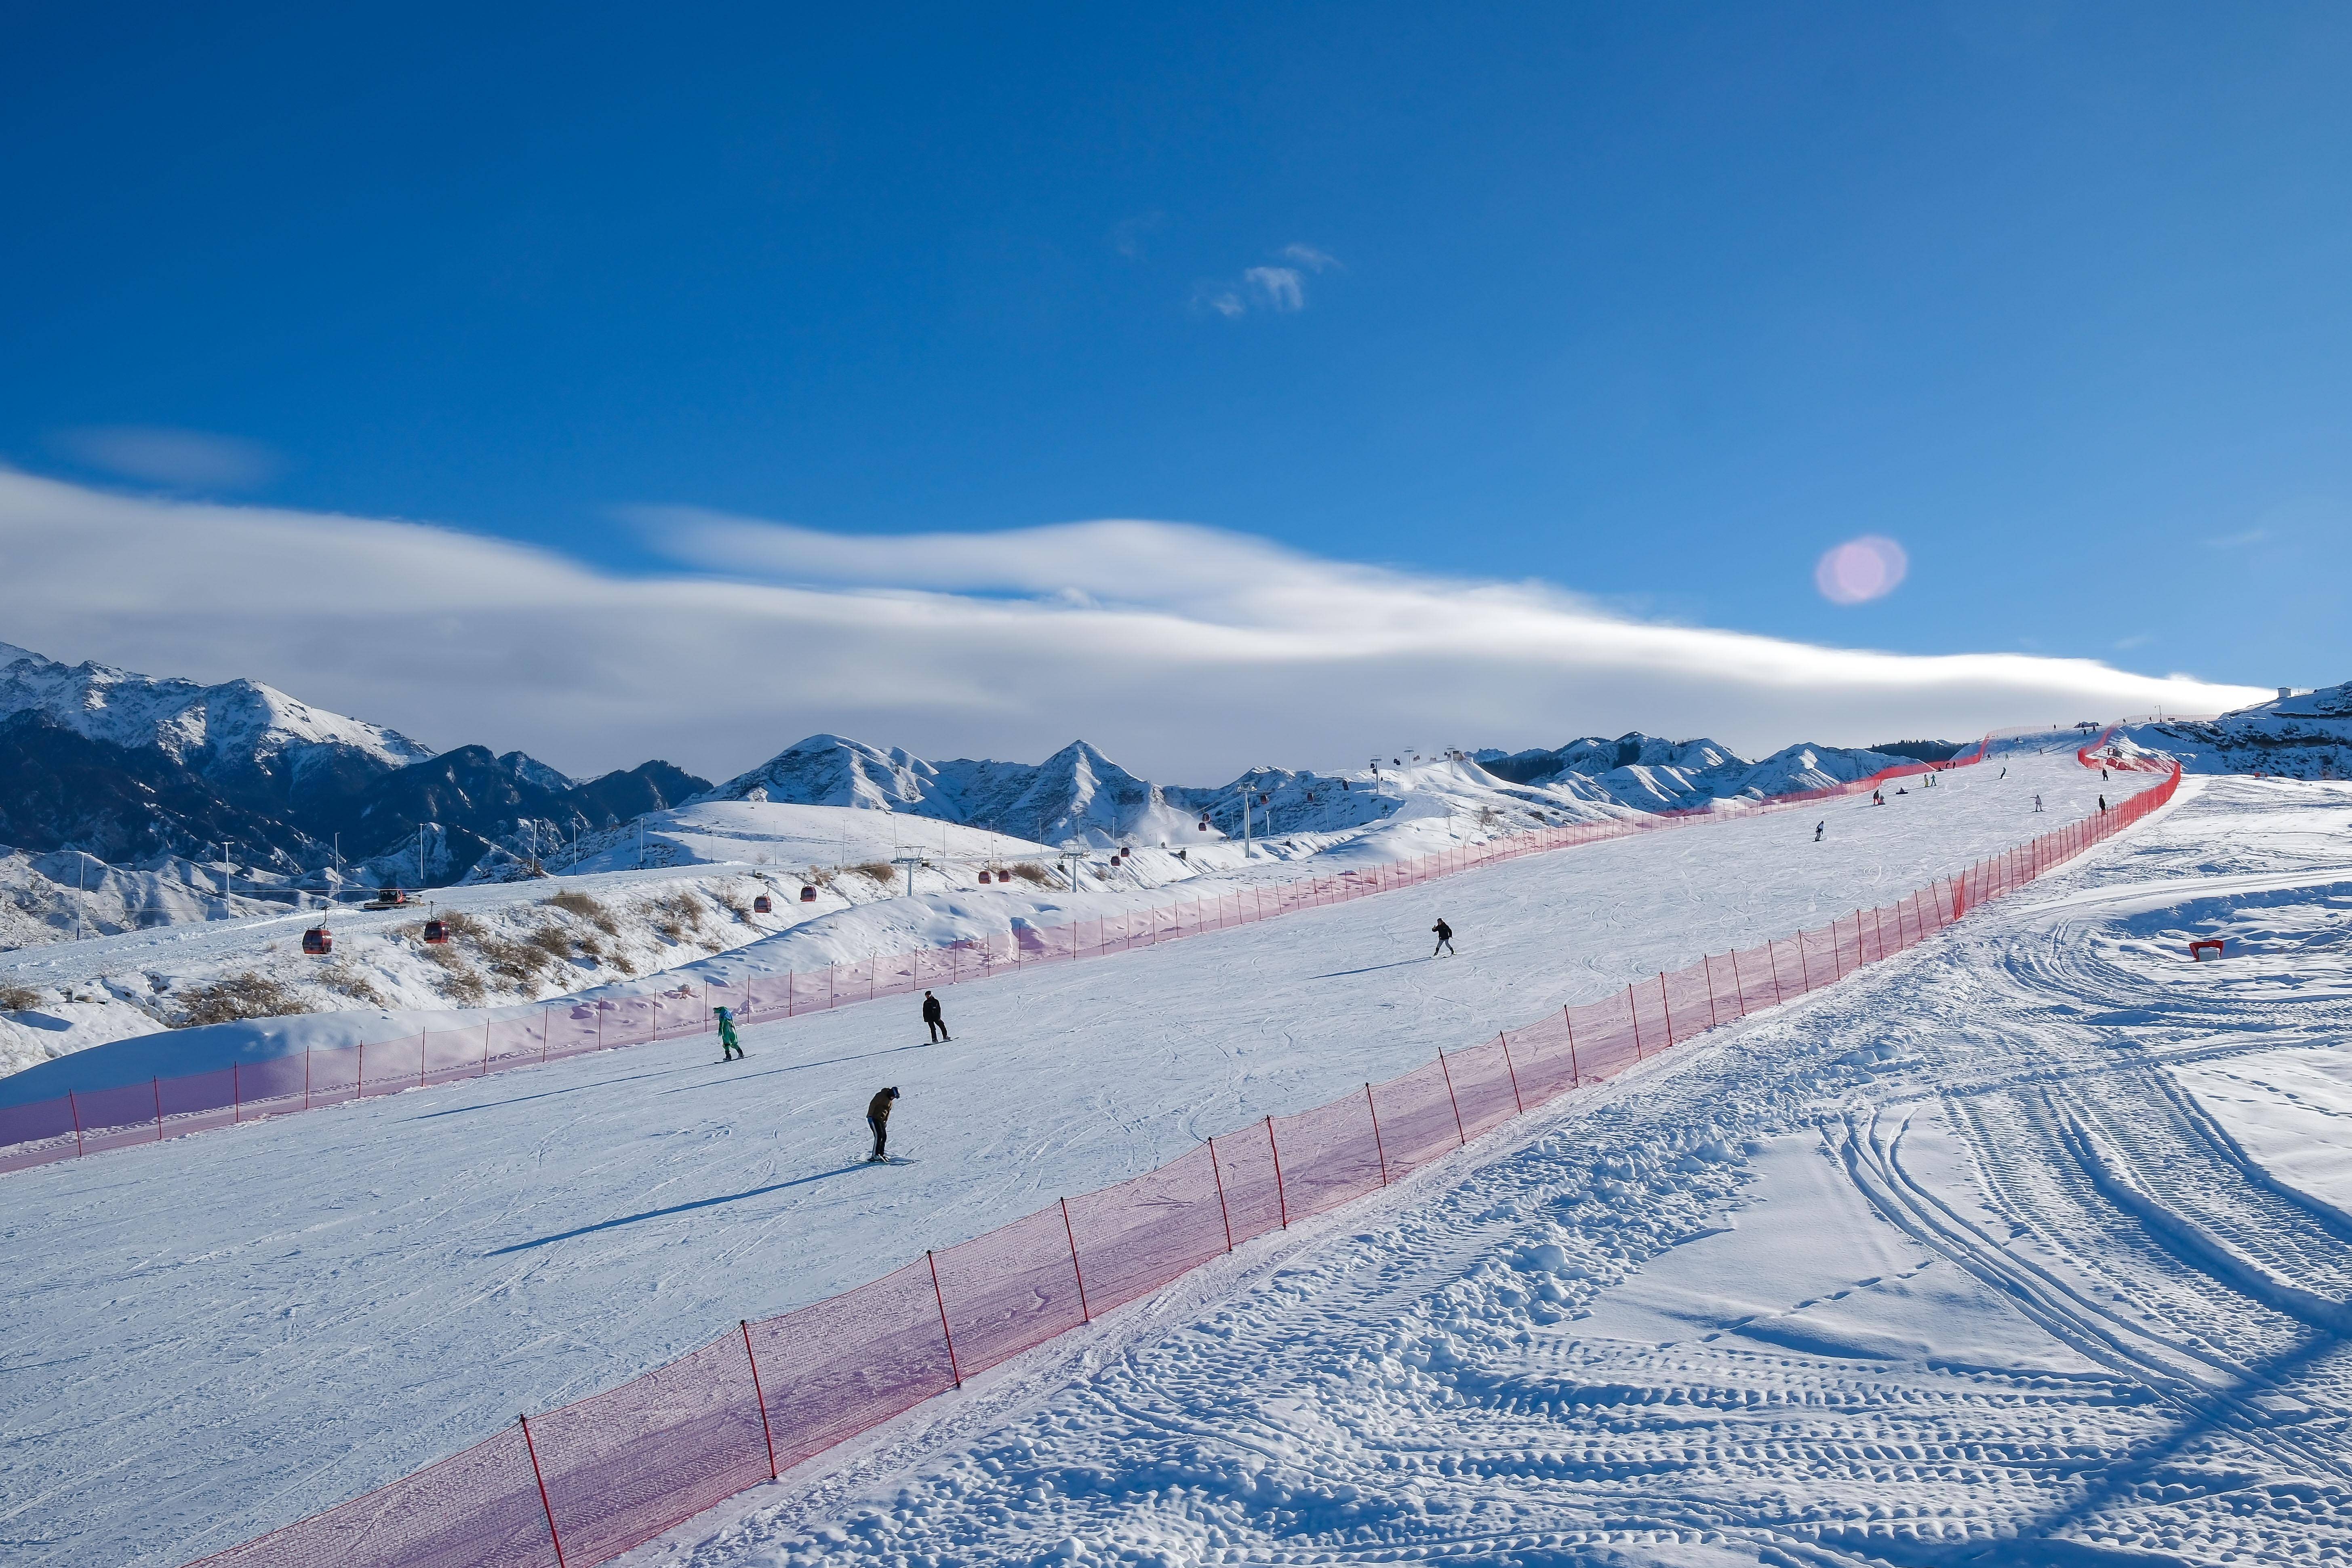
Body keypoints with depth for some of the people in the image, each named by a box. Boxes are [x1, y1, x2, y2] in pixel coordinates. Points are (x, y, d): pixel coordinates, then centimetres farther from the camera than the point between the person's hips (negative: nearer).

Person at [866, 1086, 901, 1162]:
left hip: (881, 1120, 9)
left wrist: (886, 1121, 18)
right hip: (874, 1118, -9)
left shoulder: (890, 1100, 17)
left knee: (884, 1137, 4)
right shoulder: (881, 1096, -12)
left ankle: (881, 1155, 11)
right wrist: (870, 1115, -23)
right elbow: (872, 1104, -18)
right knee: (879, 1135, -18)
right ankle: (875, 1155, -21)